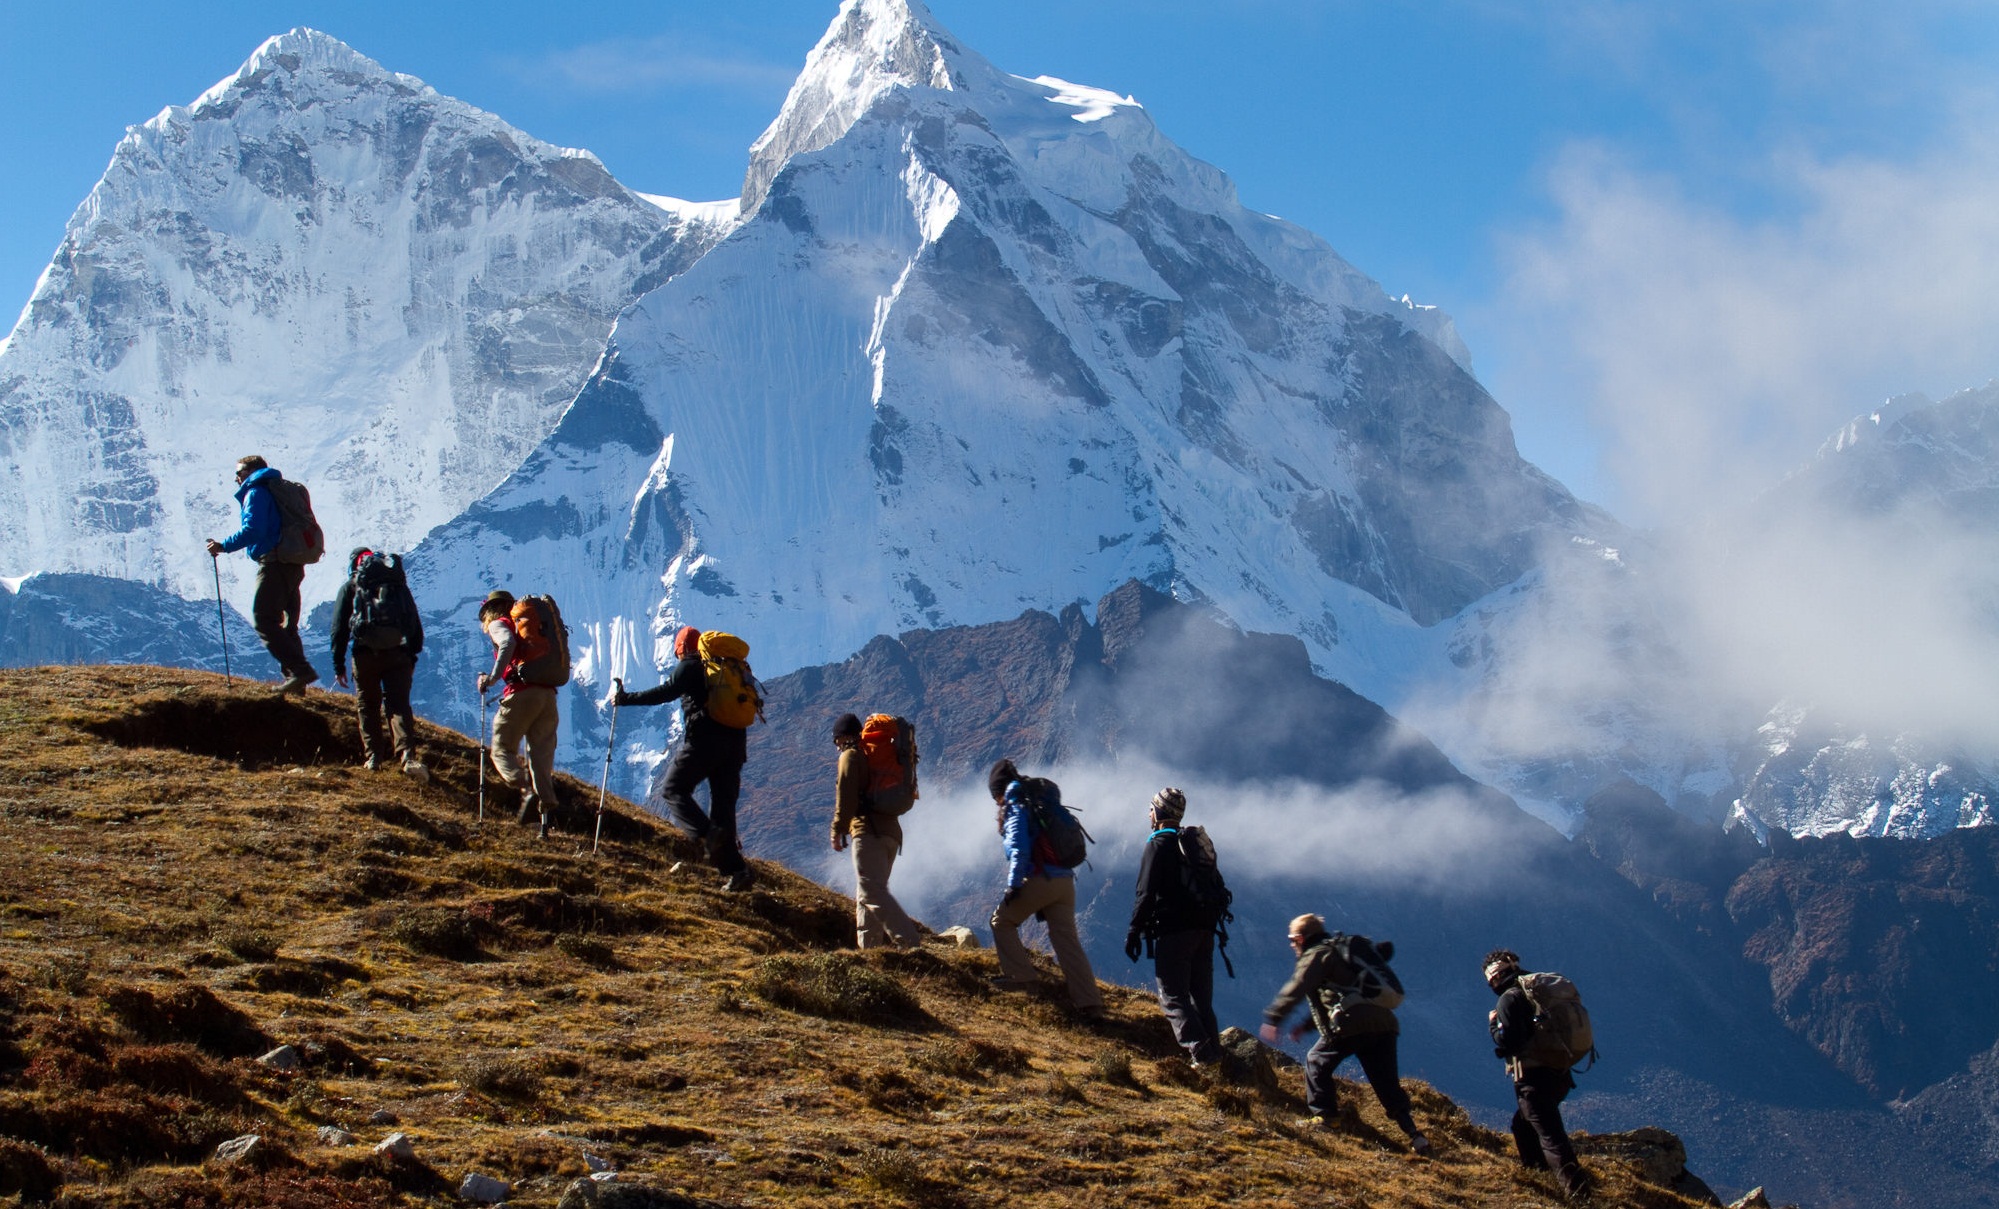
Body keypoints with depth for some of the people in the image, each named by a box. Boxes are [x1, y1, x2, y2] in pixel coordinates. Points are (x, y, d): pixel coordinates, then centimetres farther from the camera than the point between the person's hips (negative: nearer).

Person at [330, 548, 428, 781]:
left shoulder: (350, 587, 13)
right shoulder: (399, 585, 21)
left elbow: (339, 628, 6)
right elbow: (416, 625, 18)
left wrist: (338, 665, 8)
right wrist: (412, 657, 23)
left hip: (366, 654, -2)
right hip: (398, 654, 2)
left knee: (367, 706, 14)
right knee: (399, 705, -3)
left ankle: (374, 755, 8)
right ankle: (408, 756, -22)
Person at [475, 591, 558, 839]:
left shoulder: (499, 624, 9)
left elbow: (508, 642, -15)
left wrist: (493, 677, -17)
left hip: (522, 693, -6)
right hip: (548, 695, 6)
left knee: (502, 750, 5)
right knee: (541, 755, 5)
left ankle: (527, 791, -21)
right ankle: (545, 821, -7)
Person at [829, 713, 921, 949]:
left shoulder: (850, 756, 1)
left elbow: (846, 797, -11)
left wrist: (838, 831, -8)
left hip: (868, 831, -9)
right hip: (891, 831, 9)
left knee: (872, 893, -17)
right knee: (866, 896, 15)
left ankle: (911, 942, -30)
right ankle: (869, 949, 10)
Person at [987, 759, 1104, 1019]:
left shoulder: (1015, 810, -1)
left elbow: (1020, 849, -15)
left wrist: (1013, 885, -14)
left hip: (1038, 879, -7)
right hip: (1065, 882, 7)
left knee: (1002, 921, 13)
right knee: (1067, 940, 3)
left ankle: (1022, 975, 5)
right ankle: (1090, 1002, -5)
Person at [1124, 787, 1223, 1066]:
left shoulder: (1158, 845, -5)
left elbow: (1146, 894, -13)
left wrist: (1134, 931, -10)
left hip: (1173, 931, -8)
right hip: (1204, 929, 8)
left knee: (1173, 997, -7)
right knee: (1201, 998, 13)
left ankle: (1199, 1051, -19)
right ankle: (1213, 1051, 5)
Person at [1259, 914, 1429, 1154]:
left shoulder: (1316, 955, 7)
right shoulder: (1341, 952, 35)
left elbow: (1297, 989, -10)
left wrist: (1273, 1019, -12)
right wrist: (1306, 1025, 39)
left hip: (1352, 1024, -8)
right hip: (1385, 1022, 8)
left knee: (1317, 1062, 11)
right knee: (1388, 1085, 9)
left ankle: (1321, 1116, 6)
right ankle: (1414, 1134, -1)